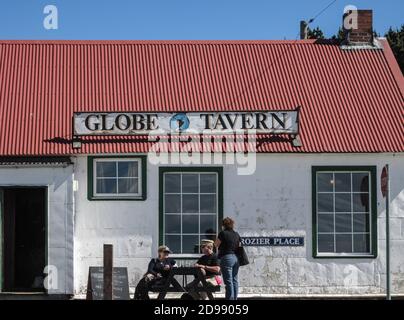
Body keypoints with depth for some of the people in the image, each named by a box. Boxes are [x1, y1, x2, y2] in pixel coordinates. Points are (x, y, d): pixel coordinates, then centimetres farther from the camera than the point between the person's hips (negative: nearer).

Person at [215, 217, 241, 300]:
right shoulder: (236, 234, 9)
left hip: (226, 258, -6)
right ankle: (235, 298, 14)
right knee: (235, 280, 10)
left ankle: (230, 299, -7)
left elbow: (216, 244, -2)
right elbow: (239, 246, 15)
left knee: (228, 281, -6)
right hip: (236, 258, 7)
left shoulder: (223, 233, -9)